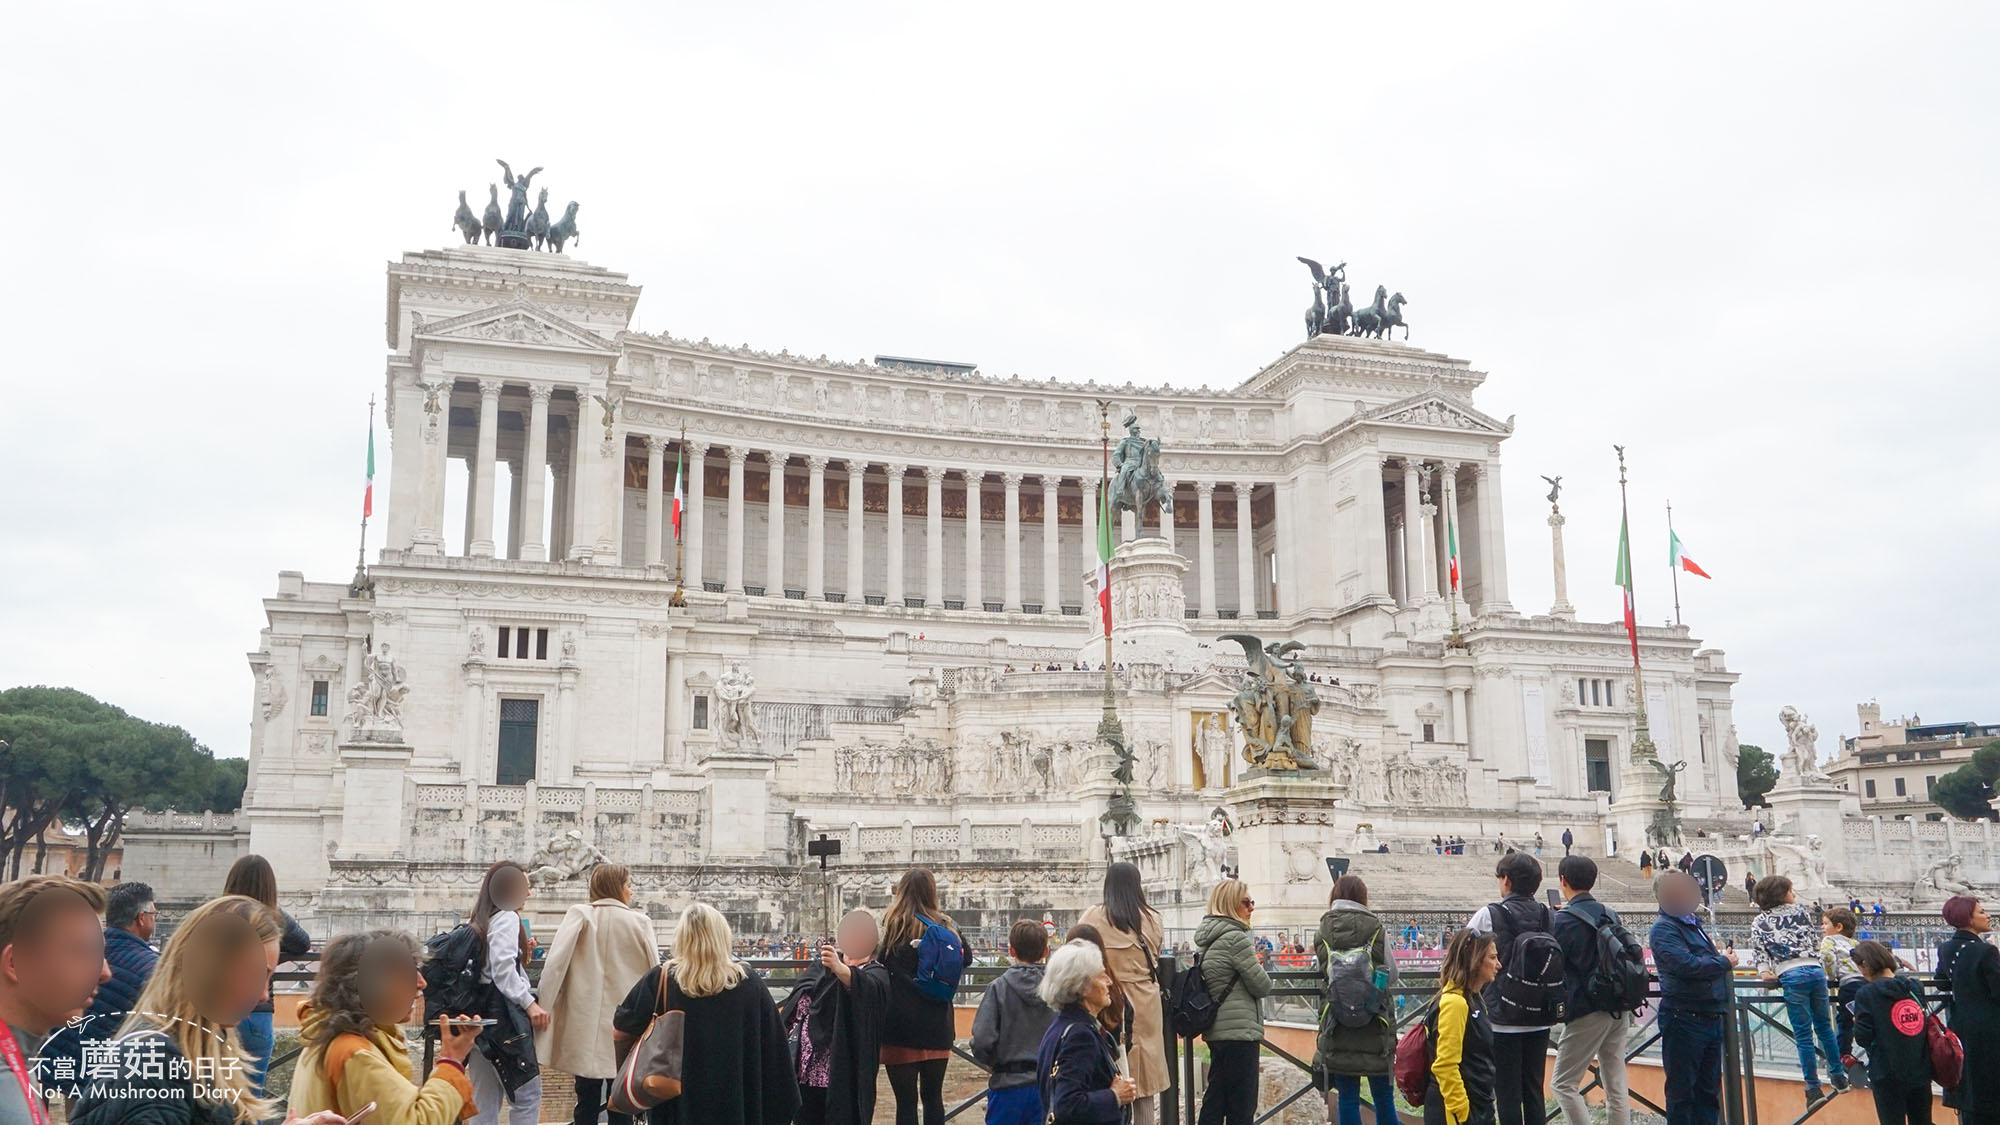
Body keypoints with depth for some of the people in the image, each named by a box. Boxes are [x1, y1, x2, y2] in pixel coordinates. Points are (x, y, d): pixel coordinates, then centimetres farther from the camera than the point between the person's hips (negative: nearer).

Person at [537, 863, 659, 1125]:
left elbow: (555, 962, -11)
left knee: (587, 1104, 8)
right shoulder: (639, 922, 0)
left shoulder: (580, 914, -1)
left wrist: (544, 1006, -8)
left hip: (587, 1023, 0)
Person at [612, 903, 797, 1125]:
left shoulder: (659, 980, -10)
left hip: (677, 1107, 0)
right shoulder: (749, 982, -7)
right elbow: (773, 1049, -3)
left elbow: (619, 1032, -4)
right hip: (735, 1105, 0)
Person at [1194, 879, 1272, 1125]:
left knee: (1214, 1101, 12)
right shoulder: (1236, 938, -16)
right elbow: (1262, 986, -12)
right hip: (1240, 1031, -9)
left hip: (1216, 1030, 9)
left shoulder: (1208, 938, 11)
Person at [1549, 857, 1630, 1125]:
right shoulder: (1611, 915, 6)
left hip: (1588, 1012, -7)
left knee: (1564, 1085, 2)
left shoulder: (1564, 920, -13)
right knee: (1616, 1087, 10)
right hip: (1620, 1012, 7)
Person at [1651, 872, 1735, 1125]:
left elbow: (1708, 962, 22)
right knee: (1682, 1090, -1)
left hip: (1711, 1017, 9)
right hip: (1684, 1020, -9)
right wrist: (1725, 962, -9)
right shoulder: (1664, 929, -12)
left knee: (1709, 1090, 14)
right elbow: (1687, 965, -25)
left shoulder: (1694, 923, 17)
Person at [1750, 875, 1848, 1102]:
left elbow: (1759, 949, 0)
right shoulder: (1800, 911, 15)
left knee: (1803, 1034, 1)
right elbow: (1815, 940, 19)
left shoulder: (1759, 922, 10)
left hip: (1791, 976, -3)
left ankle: (1813, 1088, 0)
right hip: (1815, 970, 3)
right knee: (1824, 1026, 19)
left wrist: (1764, 971, -2)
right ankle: (1838, 1076, 27)